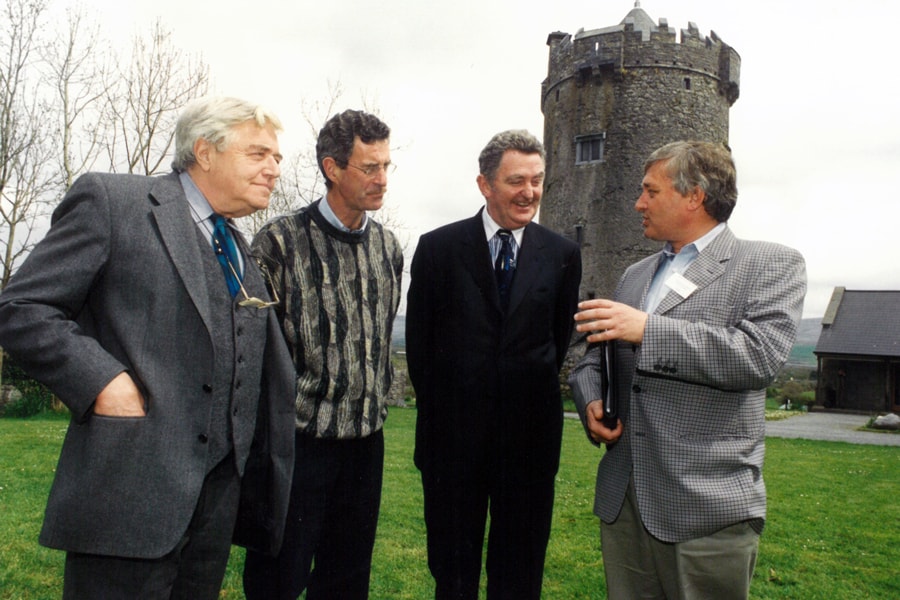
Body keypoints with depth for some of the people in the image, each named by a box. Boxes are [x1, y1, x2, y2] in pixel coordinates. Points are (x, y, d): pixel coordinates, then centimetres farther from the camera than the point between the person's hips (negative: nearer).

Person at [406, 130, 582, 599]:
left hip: (530, 436, 1)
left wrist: (531, 392, 7)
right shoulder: (438, 248, -3)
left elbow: (561, 337, 9)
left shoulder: (562, 255, 1)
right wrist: (438, 407, 5)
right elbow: (418, 340, 3)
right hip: (453, 433, -1)